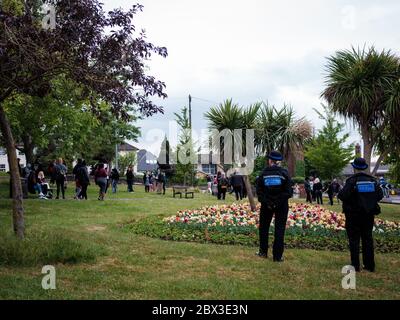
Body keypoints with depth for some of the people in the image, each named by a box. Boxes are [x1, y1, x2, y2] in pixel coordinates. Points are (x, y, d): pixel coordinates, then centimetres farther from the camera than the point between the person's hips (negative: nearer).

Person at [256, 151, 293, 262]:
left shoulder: (263, 173, -5)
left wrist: (266, 202, -6)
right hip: (282, 206, -1)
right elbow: (288, 191, -9)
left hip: (266, 204, 1)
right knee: (279, 229, 4)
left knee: (263, 227, 17)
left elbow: (259, 191, -6)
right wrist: (280, 200, -5)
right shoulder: (284, 173, -7)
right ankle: (278, 256, 4)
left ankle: (263, 252, 23)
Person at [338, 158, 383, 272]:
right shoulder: (373, 180, -1)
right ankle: (370, 265, 17)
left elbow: (343, 196, -22)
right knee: (368, 239, 13)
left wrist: (339, 194, 0)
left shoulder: (352, 181, -16)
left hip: (354, 215, -4)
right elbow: (380, 195, 2)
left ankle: (355, 265, 5)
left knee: (354, 240, 4)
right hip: (369, 215, 4)